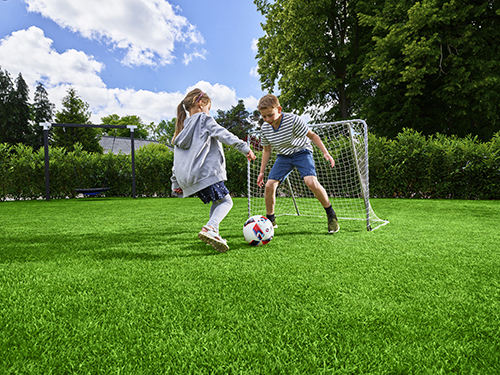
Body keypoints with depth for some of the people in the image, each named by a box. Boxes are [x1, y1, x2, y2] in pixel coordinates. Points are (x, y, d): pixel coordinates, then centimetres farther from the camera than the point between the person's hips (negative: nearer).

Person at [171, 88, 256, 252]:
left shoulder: (182, 129, 27)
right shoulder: (204, 119, 7)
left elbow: (176, 160, 26)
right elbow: (223, 134, -10)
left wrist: (176, 183, 28)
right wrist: (244, 147, -16)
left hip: (187, 177, 8)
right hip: (205, 172, -8)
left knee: (217, 202, 18)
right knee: (225, 201, -4)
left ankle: (214, 234, 5)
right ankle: (209, 228, -27)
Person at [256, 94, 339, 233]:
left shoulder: (293, 120, -25)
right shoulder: (265, 128, -10)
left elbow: (311, 135, -13)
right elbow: (267, 149, 6)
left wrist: (325, 152, -21)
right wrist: (262, 172, 7)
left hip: (301, 151, -4)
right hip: (283, 156, 5)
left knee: (311, 182, -27)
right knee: (269, 185, -11)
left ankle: (331, 214, -3)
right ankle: (270, 220, 10)